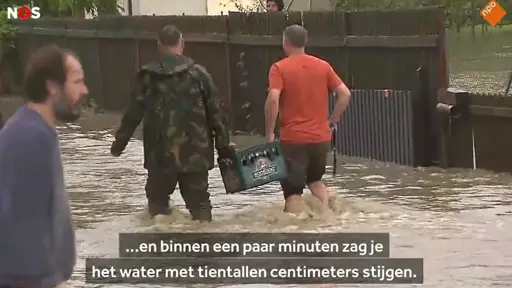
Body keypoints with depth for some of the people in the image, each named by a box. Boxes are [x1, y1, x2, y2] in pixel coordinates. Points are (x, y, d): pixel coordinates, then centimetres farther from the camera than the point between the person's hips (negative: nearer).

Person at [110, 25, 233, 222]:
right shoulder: (198, 74, -3)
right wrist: (223, 144, 6)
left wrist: (120, 141, 12)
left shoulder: (149, 76, -2)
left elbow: (134, 113, 1)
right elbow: (215, 112, -1)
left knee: (157, 199, 15)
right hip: (195, 154, 0)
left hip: (160, 154, 0)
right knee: (199, 201, 7)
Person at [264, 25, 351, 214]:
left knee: (293, 189, 2)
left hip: (293, 138, -4)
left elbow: (273, 99, -20)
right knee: (315, 180, 25)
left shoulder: (280, 68, -7)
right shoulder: (323, 66, 6)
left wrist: (269, 134, -12)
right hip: (321, 137, 4)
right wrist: (333, 121, 12)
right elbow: (345, 94, 2)